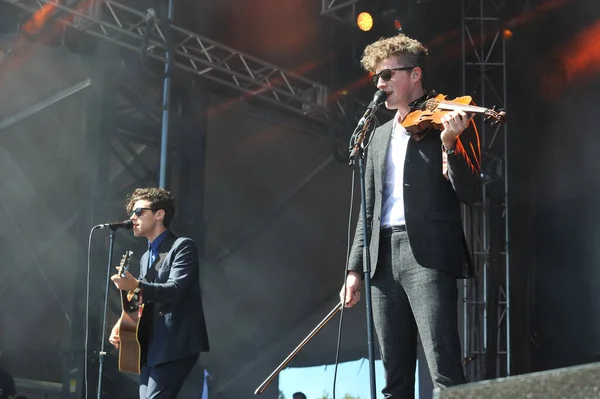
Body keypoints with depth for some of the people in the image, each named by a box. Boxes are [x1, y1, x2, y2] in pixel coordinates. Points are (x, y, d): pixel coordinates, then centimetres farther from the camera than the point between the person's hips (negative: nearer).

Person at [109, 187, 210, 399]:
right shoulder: (145, 258, 21)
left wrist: (137, 286, -35)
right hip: (151, 348, 9)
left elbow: (174, 290, -19)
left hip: (176, 346, -8)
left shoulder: (183, 247, -5)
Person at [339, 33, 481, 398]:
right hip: (384, 258, 6)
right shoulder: (380, 136, 21)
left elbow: (470, 194, -7)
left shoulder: (449, 122, 2)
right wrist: (355, 269, 14)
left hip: (428, 255, -6)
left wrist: (449, 144, -22)